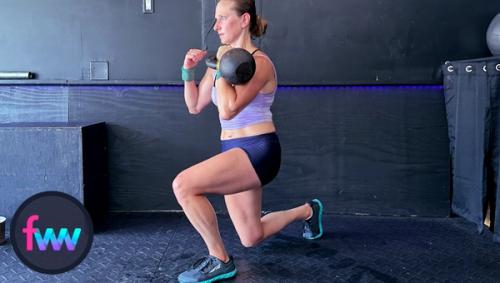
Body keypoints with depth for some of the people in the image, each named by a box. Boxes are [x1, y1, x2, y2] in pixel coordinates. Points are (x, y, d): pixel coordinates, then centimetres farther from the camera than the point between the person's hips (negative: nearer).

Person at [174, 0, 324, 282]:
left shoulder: (259, 62, -14)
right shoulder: (225, 59, 10)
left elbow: (227, 110, -27)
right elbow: (195, 106, 13)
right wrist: (189, 71, 0)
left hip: (258, 150, -9)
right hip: (235, 152, 9)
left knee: (183, 184, -27)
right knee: (252, 238, 17)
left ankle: (219, 260, -8)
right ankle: (307, 210, 42)